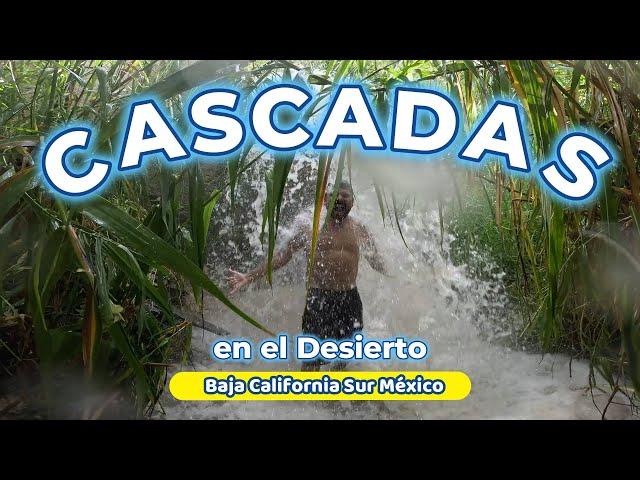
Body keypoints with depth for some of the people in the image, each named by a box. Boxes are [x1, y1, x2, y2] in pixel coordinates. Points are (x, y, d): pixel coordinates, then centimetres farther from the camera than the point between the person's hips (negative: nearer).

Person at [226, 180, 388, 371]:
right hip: (318, 298, -2)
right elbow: (282, 257, 6)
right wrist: (249, 277, 2)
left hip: (349, 299, 3)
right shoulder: (311, 228, 1)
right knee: (312, 358, -5)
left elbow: (377, 262, 16)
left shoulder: (359, 231, 7)